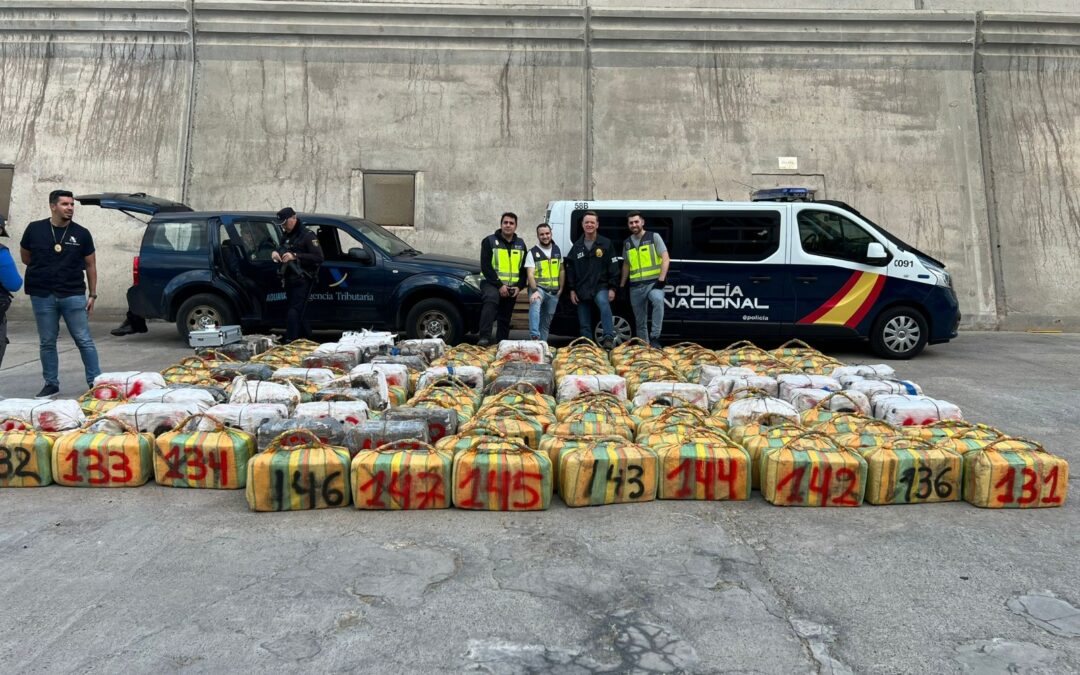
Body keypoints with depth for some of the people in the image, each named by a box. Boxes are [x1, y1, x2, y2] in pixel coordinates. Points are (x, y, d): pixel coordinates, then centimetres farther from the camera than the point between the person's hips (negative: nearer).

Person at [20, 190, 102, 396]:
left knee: (84, 341, -1)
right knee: (46, 342, 8)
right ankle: (51, 383, 18)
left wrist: (92, 294, 2)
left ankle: (95, 380, 5)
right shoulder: (35, 229, 1)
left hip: (74, 295, -1)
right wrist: (44, 271, 12)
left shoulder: (81, 234, 1)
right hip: (42, 296, 1)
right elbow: (25, 256, 17)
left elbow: (90, 265, 6)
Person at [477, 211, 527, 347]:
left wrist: (519, 286, -3)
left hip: (511, 287, 5)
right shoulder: (489, 241, -3)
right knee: (491, 298, -35)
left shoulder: (521, 244, 12)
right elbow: (486, 267, -10)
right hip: (492, 283, -5)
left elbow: (524, 268, 13)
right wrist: (499, 285, -18)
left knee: (505, 319, 10)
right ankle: (484, 338, -43)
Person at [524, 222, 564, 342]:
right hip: (538, 288, -5)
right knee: (535, 304, -37)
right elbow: (530, 274, -14)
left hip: (554, 292, 5)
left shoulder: (557, 250, 10)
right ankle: (534, 336, -47)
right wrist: (534, 291, -27)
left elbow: (561, 271, 16)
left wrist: (561, 288, 9)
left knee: (546, 321, 11)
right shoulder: (533, 252, -5)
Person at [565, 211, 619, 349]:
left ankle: (609, 338, -39)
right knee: (584, 325, 6)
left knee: (604, 303, -35)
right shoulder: (577, 246, 10)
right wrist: (572, 290, 5)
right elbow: (570, 269, 12)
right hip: (582, 289, 4)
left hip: (601, 286, -4)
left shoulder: (606, 243, 2)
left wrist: (612, 288, -8)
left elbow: (613, 267, -1)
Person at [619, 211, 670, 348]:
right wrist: (622, 285, 20)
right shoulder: (627, 243, 13)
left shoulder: (654, 237, 0)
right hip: (636, 286, 5)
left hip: (653, 282, -5)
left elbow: (665, 258, -6)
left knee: (658, 300, -35)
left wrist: (661, 279, -17)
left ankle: (654, 338, -30)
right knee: (640, 320, 10)